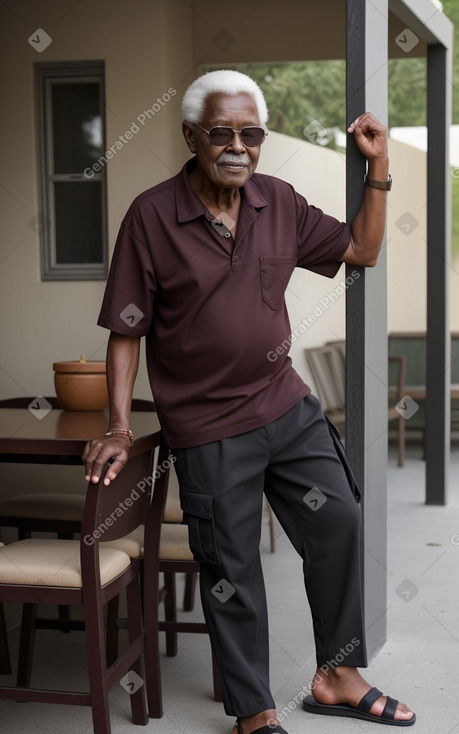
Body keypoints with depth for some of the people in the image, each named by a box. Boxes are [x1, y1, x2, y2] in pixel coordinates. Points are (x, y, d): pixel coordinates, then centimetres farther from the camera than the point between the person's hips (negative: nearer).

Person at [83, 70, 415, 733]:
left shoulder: (279, 203, 1)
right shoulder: (152, 216, -13)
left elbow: (363, 251, 10)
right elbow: (125, 332, -10)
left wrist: (378, 167, 1)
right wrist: (119, 428, -15)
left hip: (289, 405, 5)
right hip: (208, 429, -5)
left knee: (338, 525, 10)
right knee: (232, 571, 6)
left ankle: (337, 678, 29)